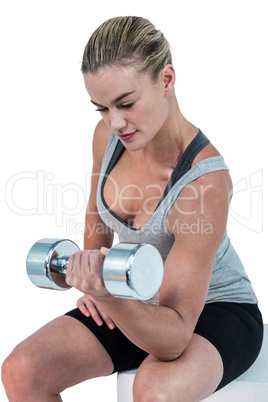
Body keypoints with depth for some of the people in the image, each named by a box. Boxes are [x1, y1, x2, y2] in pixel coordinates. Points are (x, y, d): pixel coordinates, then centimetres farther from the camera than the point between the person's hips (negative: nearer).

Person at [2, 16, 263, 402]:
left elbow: (175, 339, -33)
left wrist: (111, 298, -51)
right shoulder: (108, 135, -11)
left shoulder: (205, 182, -32)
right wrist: (93, 283, 0)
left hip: (216, 312, -6)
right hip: (141, 303, 6)